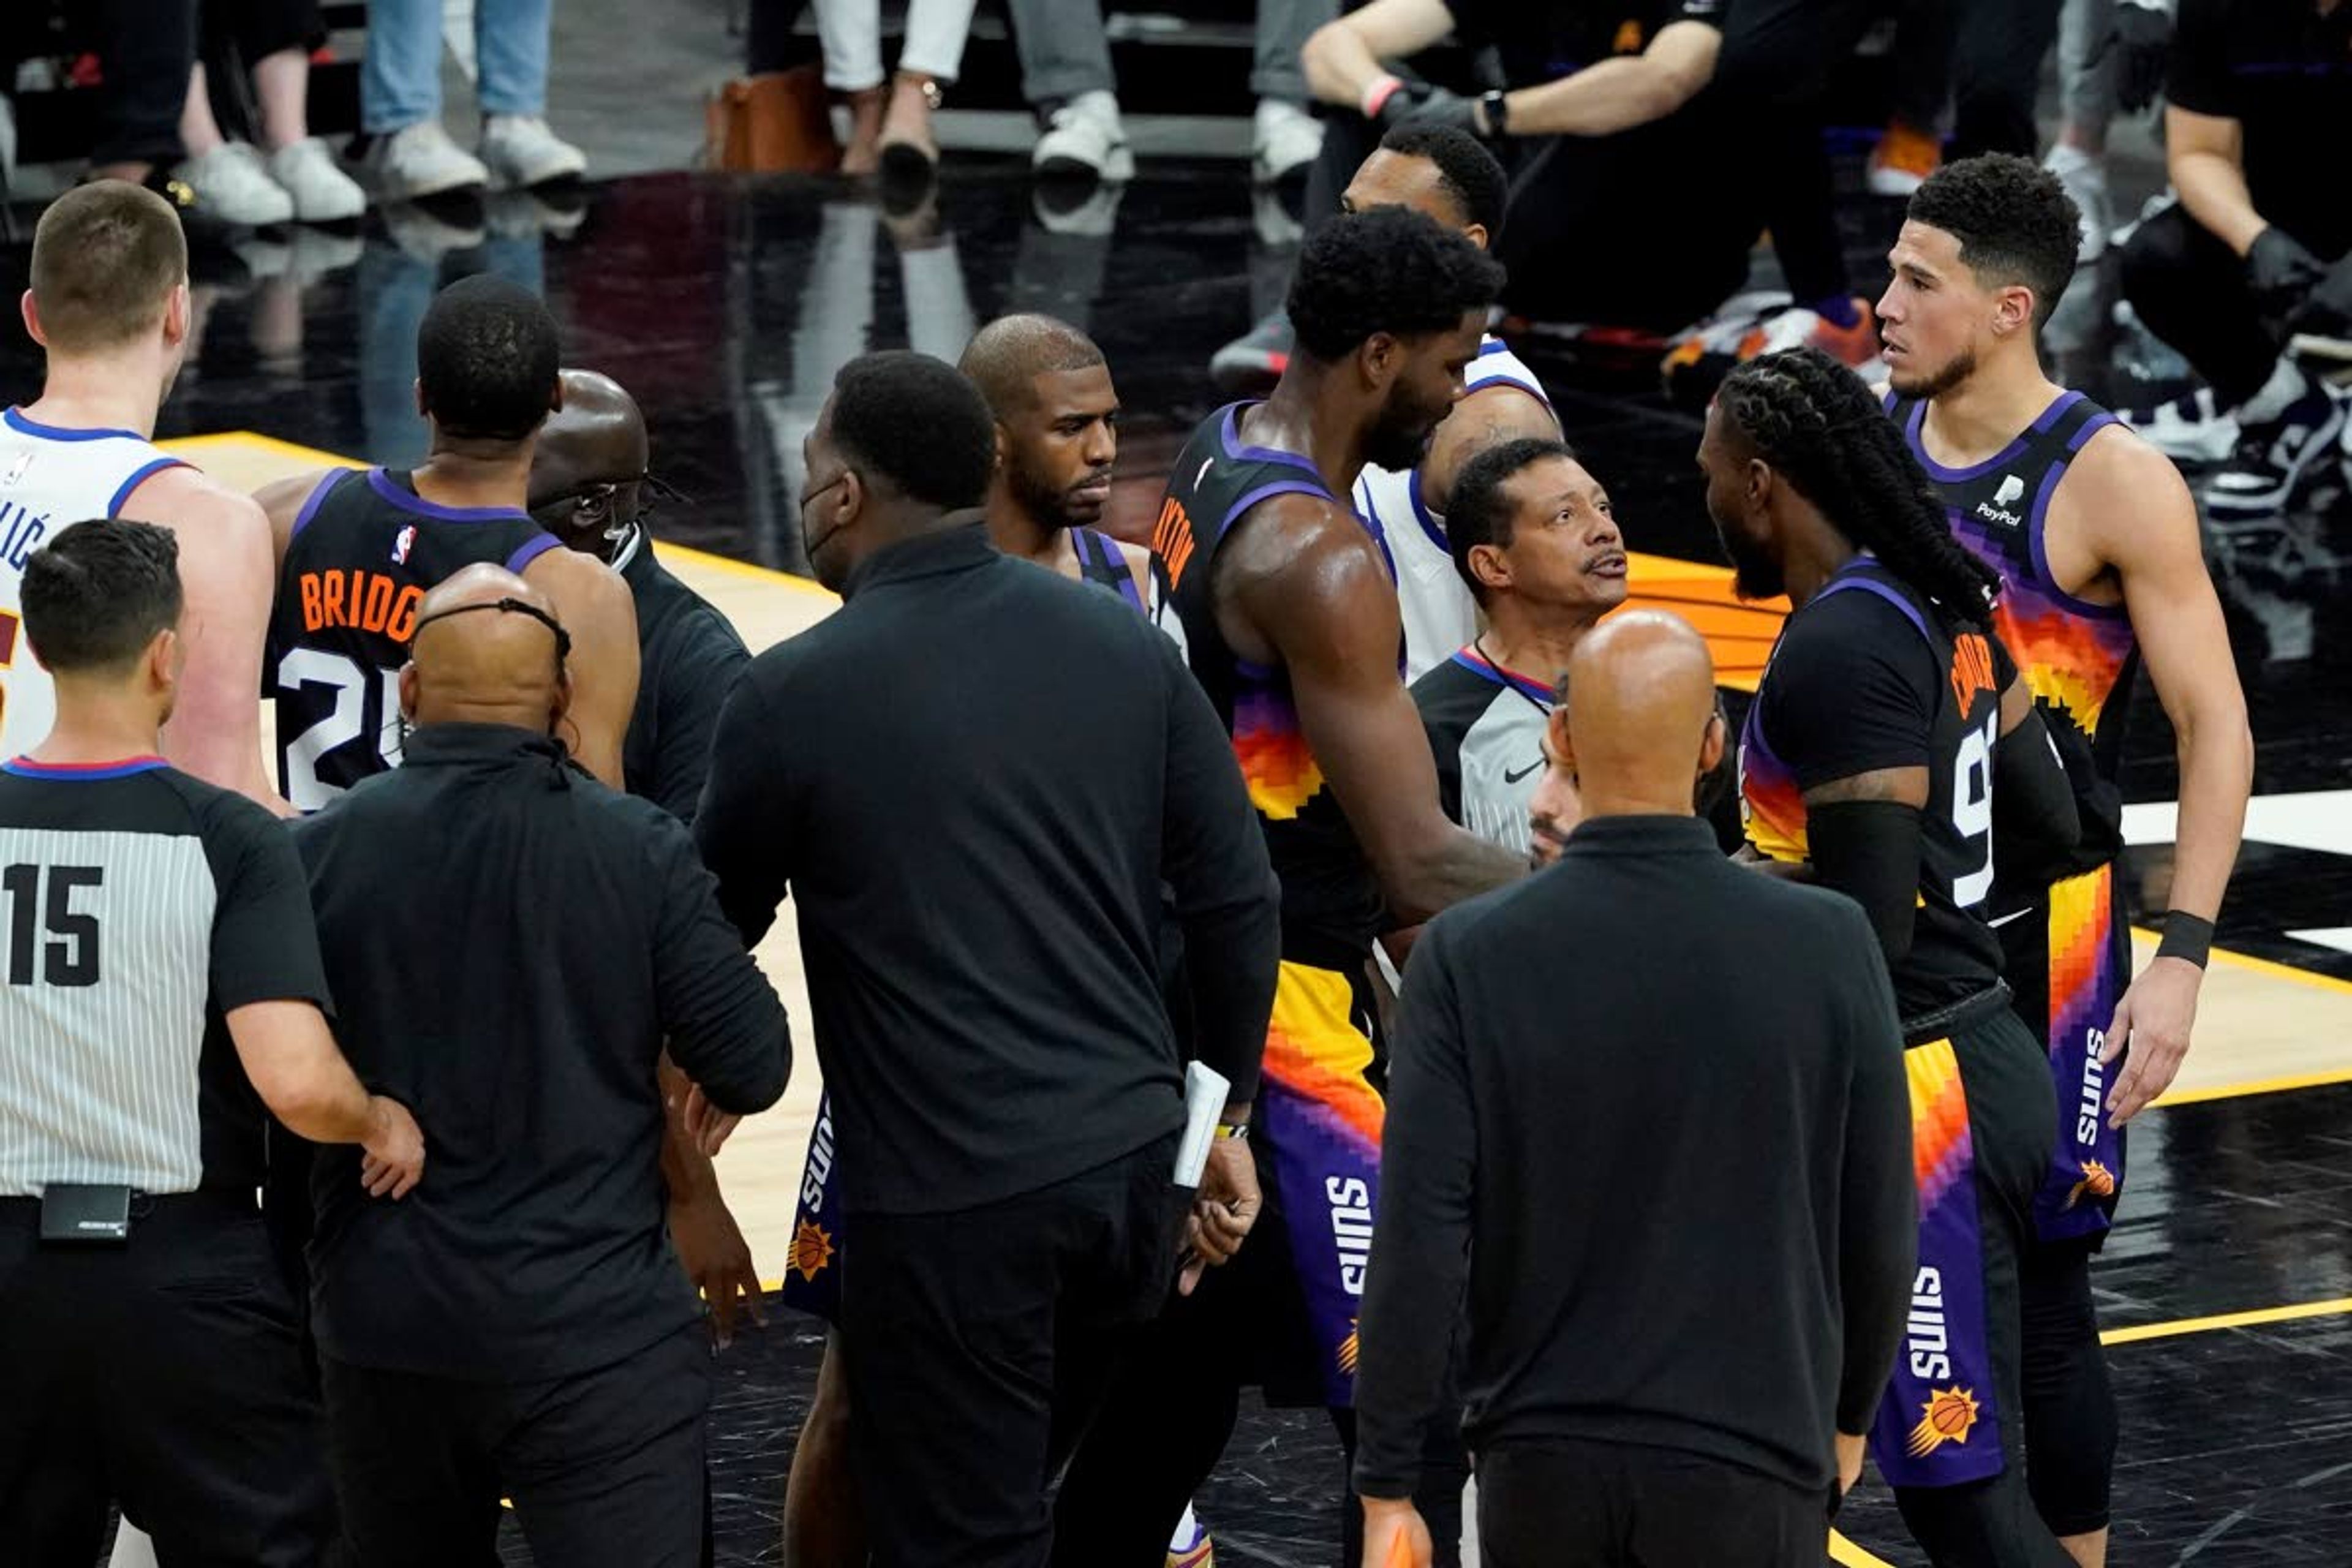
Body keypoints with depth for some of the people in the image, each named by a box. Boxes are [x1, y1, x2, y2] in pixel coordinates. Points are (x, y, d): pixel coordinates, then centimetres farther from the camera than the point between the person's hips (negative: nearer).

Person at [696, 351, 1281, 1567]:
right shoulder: (1123, 645, 4)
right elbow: (1234, 898, 6)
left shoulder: (797, 693, -9)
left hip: (948, 1196, -5)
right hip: (1132, 1159, 5)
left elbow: (713, 929, 4)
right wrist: (1223, 1115, 17)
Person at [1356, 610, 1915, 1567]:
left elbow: (1422, 1244, -9)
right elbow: (1881, 1227, 1)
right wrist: (1847, 1414, 18)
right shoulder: (1827, 945, -7)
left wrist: (1388, 1490, -1)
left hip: (1542, 1470, 1)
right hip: (1747, 1469, -1)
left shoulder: (1469, 956, -8)